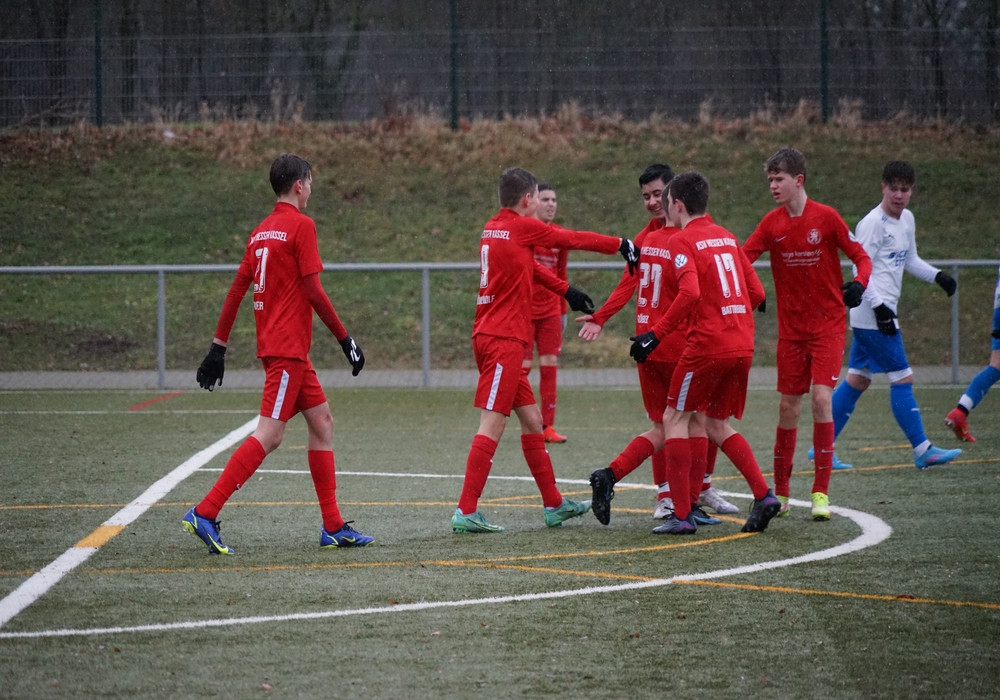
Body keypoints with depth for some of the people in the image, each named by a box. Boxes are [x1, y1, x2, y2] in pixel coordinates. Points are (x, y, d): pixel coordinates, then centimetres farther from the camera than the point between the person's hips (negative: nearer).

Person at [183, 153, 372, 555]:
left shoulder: (261, 232, 14)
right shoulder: (301, 225, -10)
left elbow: (237, 290, 14)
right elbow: (313, 291, -13)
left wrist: (219, 347, 16)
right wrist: (345, 339, -7)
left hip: (273, 343, 9)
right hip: (288, 345, -9)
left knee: (322, 423, 13)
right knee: (269, 435, -12)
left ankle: (334, 527, 13)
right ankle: (204, 513, -19)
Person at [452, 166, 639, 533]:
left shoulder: (493, 228, 15)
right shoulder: (522, 227, -9)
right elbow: (573, 239, 1)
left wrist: (565, 290, 37)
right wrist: (620, 245, 13)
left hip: (490, 335, 9)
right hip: (504, 339, -9)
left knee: (531, 418, 14)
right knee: (492, 423, -11)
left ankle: (554, 504, 21)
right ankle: (466, 512, -14)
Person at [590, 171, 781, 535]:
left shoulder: (682, 241, -6)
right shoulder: (726, 237, 16)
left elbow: (690, 293, -21)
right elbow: (756, 293, 16)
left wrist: (656, 334, -16)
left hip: (706, 342, -7)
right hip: (742, 345, 7)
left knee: (675, 420, 4)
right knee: (718, 425, 18)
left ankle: (683, 515, -1)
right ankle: (763, 495, 5)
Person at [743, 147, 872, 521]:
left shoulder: (826, 217, -8)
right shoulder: (772, 223, 1)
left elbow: (860, 256, -1)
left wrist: (858, 283, -20)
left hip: (828, 324, -3)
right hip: (791, 328, 3)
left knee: (822, 398, -15)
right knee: (788, 405, 5)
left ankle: (821, 493, -10)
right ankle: (780, 492, 17)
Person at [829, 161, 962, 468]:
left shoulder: (907, 219, 13)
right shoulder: (873, 223, -14)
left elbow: (910, 260, 26)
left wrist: (937, 276, 12)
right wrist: (879, 306, -23)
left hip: (882, 314, 9)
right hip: (872, 316, -9)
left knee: (857, 381, 11)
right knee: (902, 378, -7)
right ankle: (922, 449, -3)